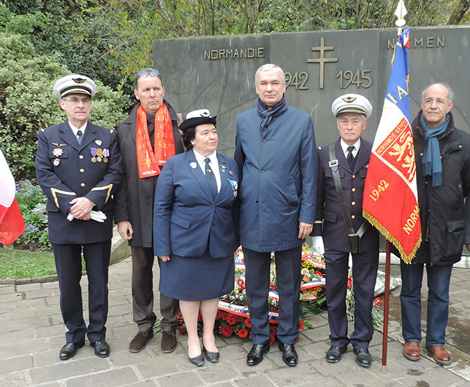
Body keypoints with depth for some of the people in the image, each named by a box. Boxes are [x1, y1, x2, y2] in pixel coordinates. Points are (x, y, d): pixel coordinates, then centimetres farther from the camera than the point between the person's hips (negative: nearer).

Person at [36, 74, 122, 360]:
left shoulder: (107, 137, 6)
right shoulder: (48, 137, 6)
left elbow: (114, 174, -3)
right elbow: (45, 176, -3)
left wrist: (91, 200, -17)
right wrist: (70, 205, -16)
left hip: (99, 222, 0)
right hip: (63, 222, 0)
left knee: (99, 281, 9)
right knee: (68, 283, 10)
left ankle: (98, 334, 24)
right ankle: (75, 334, 27)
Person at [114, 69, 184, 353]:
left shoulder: (179, 126, -1)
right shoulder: (125, 129, 5)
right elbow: (121, 176, 3)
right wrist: (122, 217, -3)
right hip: (139, 211, 2)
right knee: (141, 271, 13)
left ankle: (170, 327, 26)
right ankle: (144, 326, 31)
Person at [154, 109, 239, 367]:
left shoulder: (230, 166, 5)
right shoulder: (175, 165, -5)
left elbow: (236, 206, 7)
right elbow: (162, 207, -5)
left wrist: (235, 239, 4)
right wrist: (163, 246, -9)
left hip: (220, 244, 3)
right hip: (187, 242, -2)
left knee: (213, 289, 16)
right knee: (189, 290, 11)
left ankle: (208, 336, 37)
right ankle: (193, 339, 32)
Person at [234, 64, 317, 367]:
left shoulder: (302, 120, -1)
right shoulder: (243, 121, 7)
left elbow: (309, 172, -2)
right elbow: (238, 167, 11)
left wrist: (307, 216, -7)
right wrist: (234, 211, 7)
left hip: (287, 217, -2)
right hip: (252, 216, 3)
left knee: (289, 284, 12)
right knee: (255, 284, 14)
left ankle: (288, 339, 30)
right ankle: (260, 338, 31)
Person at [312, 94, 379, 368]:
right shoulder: (325, 155, 0)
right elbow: (317, 197, 2)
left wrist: (378, 226, -3)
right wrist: (316, 233, -1)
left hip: (367, 235, 0)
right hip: (334, 235, 0)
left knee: (365, 291, 11)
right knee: (335, 290, 10)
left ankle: (362, 342, 28)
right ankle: (338, 340, 28)